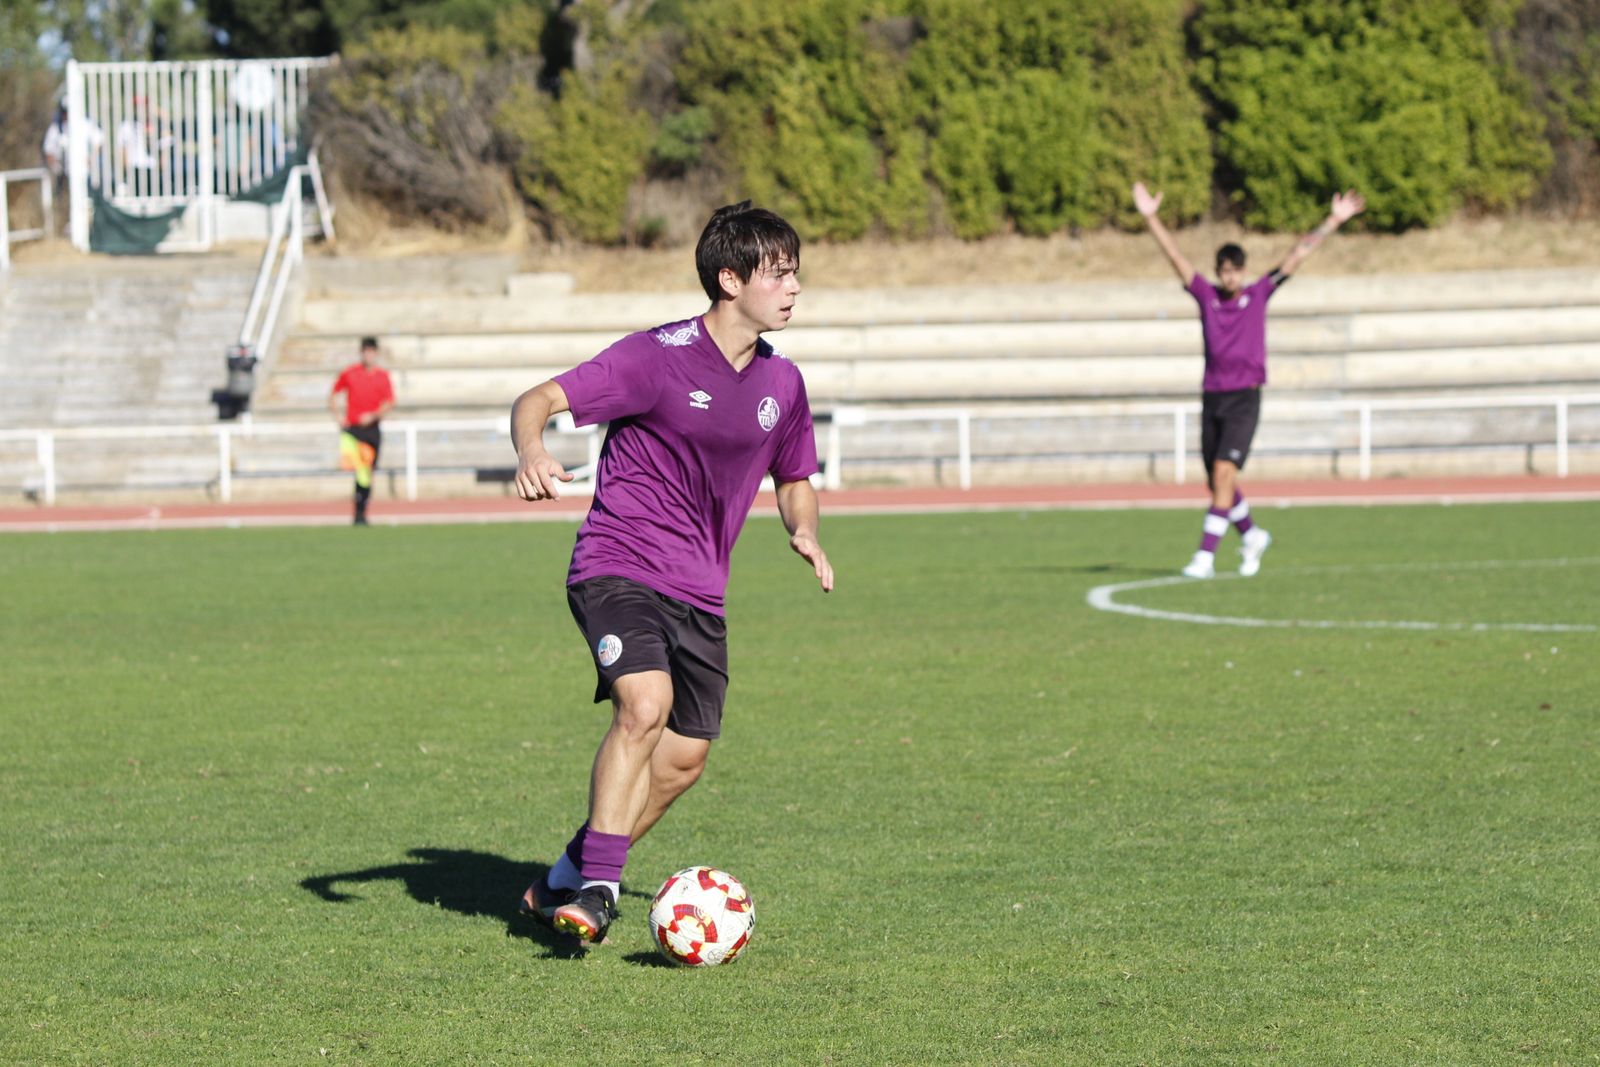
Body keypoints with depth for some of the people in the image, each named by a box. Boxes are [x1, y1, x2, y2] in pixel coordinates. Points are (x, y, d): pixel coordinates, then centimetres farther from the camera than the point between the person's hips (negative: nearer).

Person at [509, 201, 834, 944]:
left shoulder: (782, 382, 6)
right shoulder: (659, 356, -13)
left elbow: (794, 480, 23)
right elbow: (537, 401, -17)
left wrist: (805, 534, 1)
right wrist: (532, 451, -39)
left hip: (700, 592, 7)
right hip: (618, 567, -7)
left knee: (684, 757, 7)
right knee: (646, 702, -29)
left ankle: (566, 883, 24)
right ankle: (596, 887, -22)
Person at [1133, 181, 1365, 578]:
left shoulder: (1258, 294, 3)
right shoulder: (1206, 296, 6)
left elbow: (1298, 253, 4)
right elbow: (1175, 257, 3)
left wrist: (1335, 220, 6)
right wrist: (1150, 218, -4)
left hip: (1244, 399, -4)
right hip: (1211, 397, 4)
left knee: (1224, 474, -16)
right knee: (1216, 481, 10)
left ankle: (1206, 556, -18)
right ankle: (1251, 535, 34)